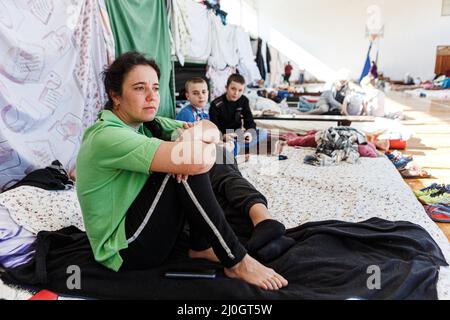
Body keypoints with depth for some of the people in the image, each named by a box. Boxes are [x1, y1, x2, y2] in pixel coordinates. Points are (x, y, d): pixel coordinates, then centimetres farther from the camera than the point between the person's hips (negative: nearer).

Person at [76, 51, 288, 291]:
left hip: (136, 224, 8)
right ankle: (236, 262, -14)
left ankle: (201, 246, 0)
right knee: (189, 164, -24)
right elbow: (197, 162, -36)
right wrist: (201, 147, -14)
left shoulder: (143, 124, 3)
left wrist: (203, 134, -23)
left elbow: (211, 129, 0)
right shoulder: (106, 137, -25)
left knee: (187, 165, -5)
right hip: (125, 252, -8)